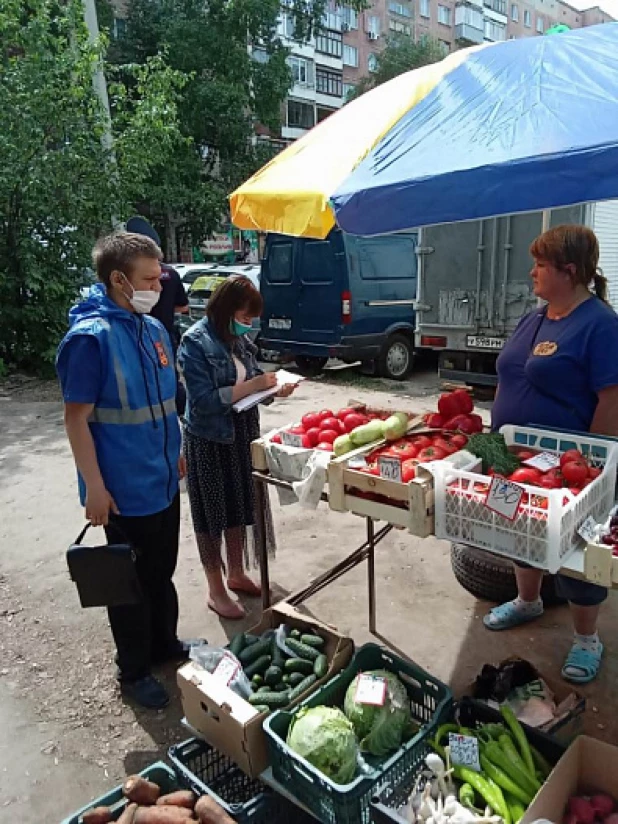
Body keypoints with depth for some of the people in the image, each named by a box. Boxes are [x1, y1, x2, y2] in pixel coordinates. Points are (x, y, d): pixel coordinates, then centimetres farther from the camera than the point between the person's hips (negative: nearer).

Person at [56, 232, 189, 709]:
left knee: (163, 571, 22)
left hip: (164, 481, 7)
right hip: (124, 490, -7)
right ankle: (133, 670, 31)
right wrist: (94, 486, -18)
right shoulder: (90, 336, -18)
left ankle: (164, 643, 43)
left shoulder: (153, 328, 5)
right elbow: (77, 416, -17)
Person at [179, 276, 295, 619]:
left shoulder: (239, 339, 3)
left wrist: (273, 389, -8)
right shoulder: (195, 343, -17)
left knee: (240, 507, 17)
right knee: (212, 513, 7)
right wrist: (251, 386, -25)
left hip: (242, 436, 7)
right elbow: (203, 401, -24)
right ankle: (216, 590, 23)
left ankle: (236, 574, 37)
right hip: (209, 442, -7)